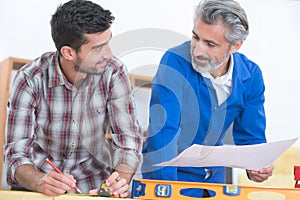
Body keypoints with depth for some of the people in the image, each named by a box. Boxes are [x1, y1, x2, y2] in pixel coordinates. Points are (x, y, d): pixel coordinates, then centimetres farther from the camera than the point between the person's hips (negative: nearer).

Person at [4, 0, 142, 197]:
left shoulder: (114, 72, -11)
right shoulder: (30, 79, -14)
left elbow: (128, 138, -11)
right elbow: (16, 152, -15)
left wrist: (121, 177, -30)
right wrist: (39, 182, -35)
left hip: (93, 185, 0)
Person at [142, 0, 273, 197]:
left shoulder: (251, 75, -10)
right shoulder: (175, 62, -23)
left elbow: (250, 136, -1)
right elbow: (163, 131, -28)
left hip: (214, 174, 3)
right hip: (168, 172, -3)